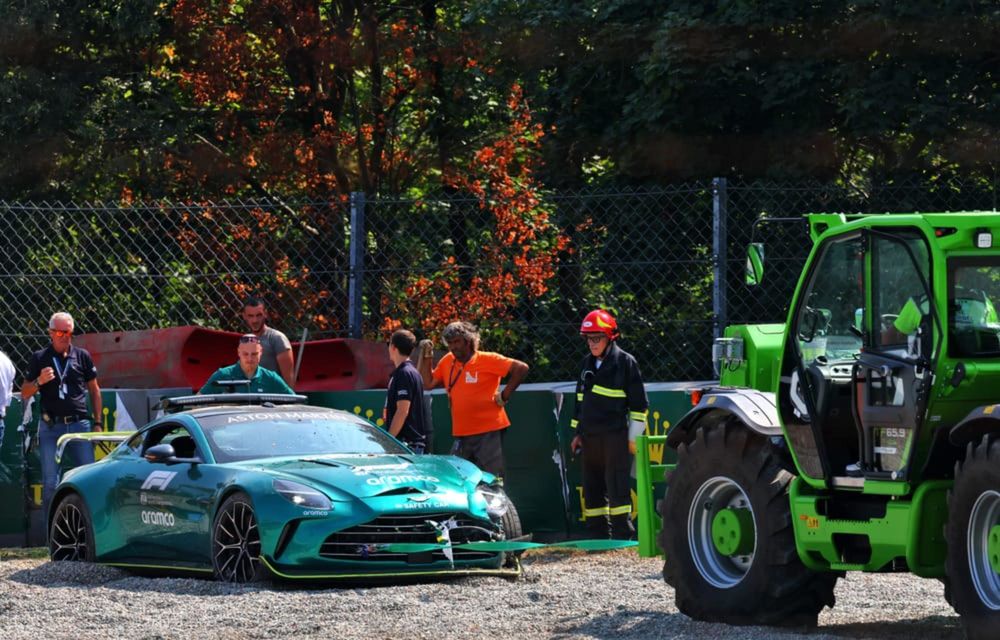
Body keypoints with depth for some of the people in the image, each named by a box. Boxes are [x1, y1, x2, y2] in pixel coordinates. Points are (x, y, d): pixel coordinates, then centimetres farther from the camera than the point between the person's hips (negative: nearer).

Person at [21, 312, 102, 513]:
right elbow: (24, 393, 9)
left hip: (79, 423, 1)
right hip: (51, 426, -1)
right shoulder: (39, 358, 6)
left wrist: (97, 422, 9)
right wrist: (39, 382, -12)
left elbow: (94, 390, 15)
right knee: (50, 482, -1)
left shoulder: (82, 356, 9)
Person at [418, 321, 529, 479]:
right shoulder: (447, 362, 11)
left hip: (489, 432, -6)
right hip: (461, 434, 6)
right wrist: (426, 356, 7)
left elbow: (521, 368, -11)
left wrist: (504, 396, -11)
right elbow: (428, 384, 15)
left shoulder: (488, 360, -7)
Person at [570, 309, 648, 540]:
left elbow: (638, 402, -3)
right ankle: (599, 536, 11)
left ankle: (623, 536, -8)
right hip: (590, 436, 7)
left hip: (615, 436, -7)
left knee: (617, 486, -10)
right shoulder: (587, 363, 16)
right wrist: (577, 432, 19)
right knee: (592, 488, 6)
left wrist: (634, 436, -6)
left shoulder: (625, 362, -3)